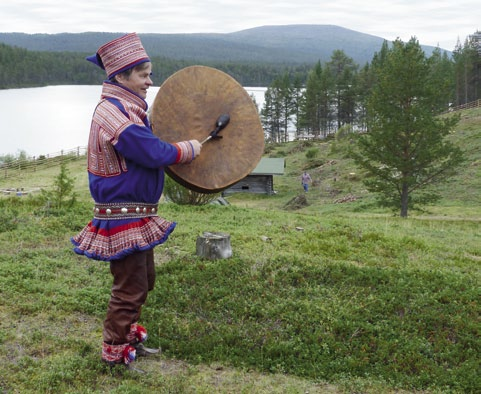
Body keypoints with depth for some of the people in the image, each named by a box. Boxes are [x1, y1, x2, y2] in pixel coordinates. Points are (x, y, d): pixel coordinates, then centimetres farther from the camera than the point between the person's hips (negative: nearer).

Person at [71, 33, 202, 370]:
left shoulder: (128, 108, 11)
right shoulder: (113, 112, -22)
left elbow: (146, 148, 25)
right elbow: (155, 153, -25)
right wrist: (189, 149, -9)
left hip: (137, 213, 10)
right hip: (123, 217, -10)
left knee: (144, 280, 22)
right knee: (131, 286, 1)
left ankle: (128, 333, 39)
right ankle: (116, 351, 17)